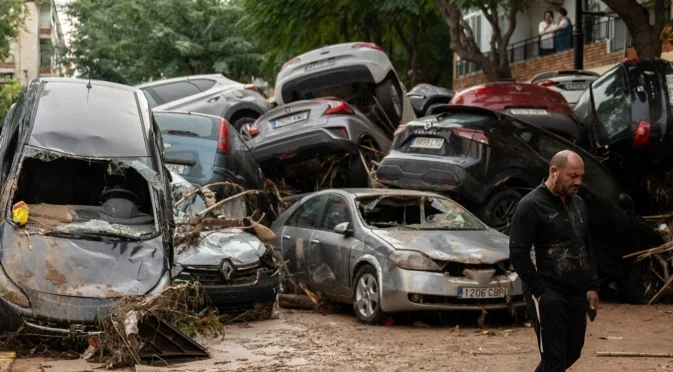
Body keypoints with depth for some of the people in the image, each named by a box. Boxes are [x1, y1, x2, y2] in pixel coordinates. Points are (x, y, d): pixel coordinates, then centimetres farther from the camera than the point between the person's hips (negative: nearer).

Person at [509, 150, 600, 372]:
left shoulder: (578, 204, 13)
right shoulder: (531, 205, -12)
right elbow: (518, 253, -15)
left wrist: (592, 287, 13)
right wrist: (539, 291, -15)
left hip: (577, 294, 8)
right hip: (549, 296, -8)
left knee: (572, 353, 14)